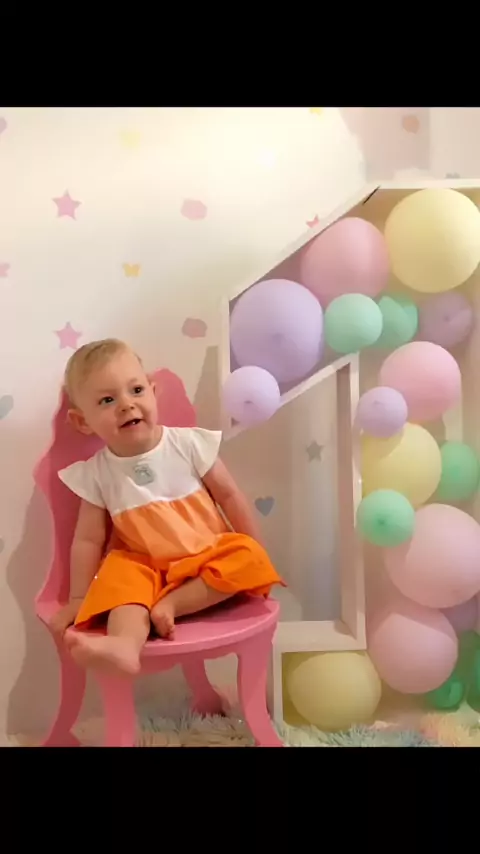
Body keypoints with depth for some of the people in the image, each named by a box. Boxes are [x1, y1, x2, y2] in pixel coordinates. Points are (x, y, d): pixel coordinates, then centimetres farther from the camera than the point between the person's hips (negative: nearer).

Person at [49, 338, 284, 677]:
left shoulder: (189, 443, -10)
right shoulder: (95, 473, -7)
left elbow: (229, 496, -3)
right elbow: (88, 539, -2)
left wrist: (255, 555, -2)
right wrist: (78, 598, -2)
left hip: (210, 558, 1)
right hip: (147, 567, 0)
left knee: (247, 557, -25)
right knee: (120, 578, -29)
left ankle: (172, 603, -24)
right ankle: (125, 643, -52)